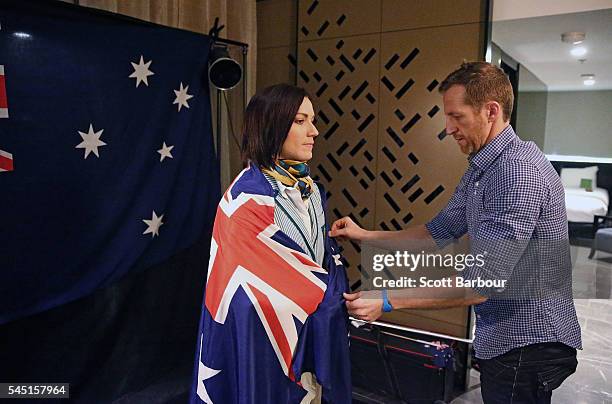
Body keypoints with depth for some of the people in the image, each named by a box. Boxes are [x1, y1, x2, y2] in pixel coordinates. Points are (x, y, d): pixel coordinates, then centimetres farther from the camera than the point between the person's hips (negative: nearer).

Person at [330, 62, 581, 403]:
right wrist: (366, 236, 3)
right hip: (507, 338, 9)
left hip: (528, 345, -9)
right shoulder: (481, 169, 7)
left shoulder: (519, 171, -26)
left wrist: (387, 301, -27)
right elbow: (440, 232, 10)